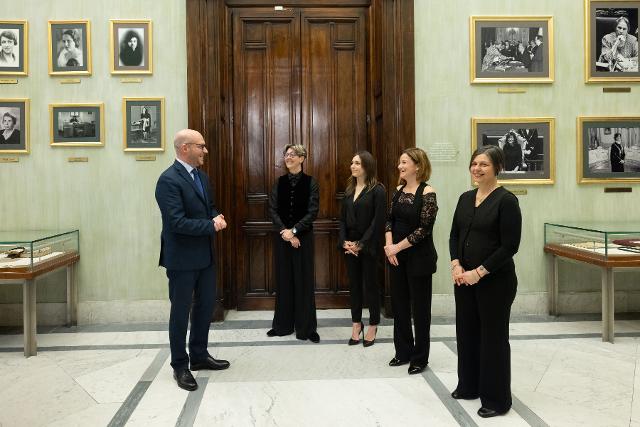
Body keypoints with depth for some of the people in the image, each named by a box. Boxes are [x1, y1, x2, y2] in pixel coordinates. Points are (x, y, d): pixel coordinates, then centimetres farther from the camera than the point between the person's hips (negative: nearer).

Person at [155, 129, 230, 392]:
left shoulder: (202, 176, 9)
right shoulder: (169, 180, -18)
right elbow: (177, 222, -24)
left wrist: (217, 218, -5)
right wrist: (211, 225, -17)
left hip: (205, 254, 8)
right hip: (182, 258, -8)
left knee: (205, 306, 16)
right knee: (181, 312, 5)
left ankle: (199, 355, 33)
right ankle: (180, 366, 20)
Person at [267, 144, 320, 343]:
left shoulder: (310, 182, -3)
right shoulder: (280, 182, 6)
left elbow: (312, 212, -9)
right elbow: (272, 209, 0)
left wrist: (294, 231, -16)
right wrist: (284, 231, -13)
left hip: (303, 237, -3)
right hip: (282, 237, 3)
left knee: (304, 280, 2)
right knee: (283, 279, 9)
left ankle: (307, 327, 12)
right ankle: (283, 324, 20)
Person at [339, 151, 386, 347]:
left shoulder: (377, 190, -8)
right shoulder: (349, 189, 11)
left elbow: (378, 220, -14)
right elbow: (343, 218, 9)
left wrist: (361, 244, -15)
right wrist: (345, 242, -5)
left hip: (368, 246, -5)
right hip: (349, 245, 6)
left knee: (370, 284, 4)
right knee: (354, 284, 11)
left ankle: (373, 326, 18)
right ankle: (356, 324, 22)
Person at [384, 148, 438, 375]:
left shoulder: (427, 193, -13)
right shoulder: (398, 190, 7)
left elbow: (424, 229, -16)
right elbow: (389, 219, 6)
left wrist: (398, 247, -14)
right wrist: (389, 246, -9)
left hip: (419, 257, -6)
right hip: (396, 256, 6)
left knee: (419, 307, 5)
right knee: (399, 304, 13)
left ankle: (420, 357, 19)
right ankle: (403, 352, 28)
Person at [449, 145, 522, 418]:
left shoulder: (506, 200, -12)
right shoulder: (465, 198, 9)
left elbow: (509, 246, -16)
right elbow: (454, 235, 11)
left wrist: (479, 272, -18)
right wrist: (456, 265, -5)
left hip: (495, 280, -7)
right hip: (464, 279, 7)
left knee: (493, 336, 3)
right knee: (466, 331, 16)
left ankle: (497, 399, 18)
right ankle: (469, 386, 34)